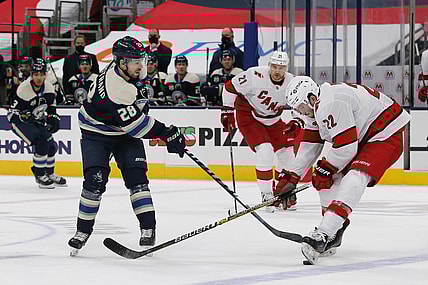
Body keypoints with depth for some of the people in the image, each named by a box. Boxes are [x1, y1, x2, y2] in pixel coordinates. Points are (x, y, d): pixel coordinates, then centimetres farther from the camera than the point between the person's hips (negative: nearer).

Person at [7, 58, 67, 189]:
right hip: (20, 122, -7)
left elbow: (51, 107, 13)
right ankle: (40, 176, -9)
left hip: (37, 120, 7)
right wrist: (26, 116, -36)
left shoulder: (48, 87, -5)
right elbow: (12, 114, -22)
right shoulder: (24, 89, -26)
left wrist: (53, 118, -2)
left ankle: (49, 174, 26)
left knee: (51, 145, 4)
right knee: (41, 143, -22)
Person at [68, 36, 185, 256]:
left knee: (136, 177, -8)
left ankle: (148, 229, -7)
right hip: (97, 133, -7)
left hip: (125, 133, 7)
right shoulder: (117, 89, -35)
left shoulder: (126, 71, -8)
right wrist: (167, 134, -28)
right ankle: (83, 230, -1)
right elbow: (136, 124, -32)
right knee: (95, 180, -16)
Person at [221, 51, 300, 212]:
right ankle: (267, 194, -11)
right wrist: (227, 111, -15)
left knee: (286, 152, 4)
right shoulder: (255, 76, -28)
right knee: (265, 150, -22)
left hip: (273, 120, 6)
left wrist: (297, 122, -20)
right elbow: (230, 87, -17)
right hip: (249, 117, -6)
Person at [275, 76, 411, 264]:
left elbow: (346, 147, -25)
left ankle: (324, 234, -39)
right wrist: (291, 176, 10)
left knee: (354, 179, -28)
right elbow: (310, 146, 13)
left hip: (386, 136, -11)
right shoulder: (316, 107, 6)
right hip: (362, 138, 11)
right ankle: (333, 234, 19)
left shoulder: (331, 105, -27)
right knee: (330, 178, 9)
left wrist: (325, 169, -10)